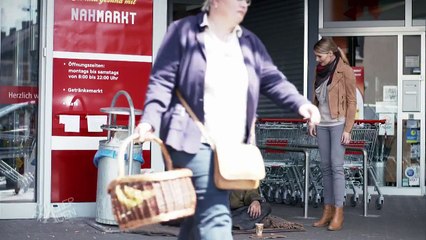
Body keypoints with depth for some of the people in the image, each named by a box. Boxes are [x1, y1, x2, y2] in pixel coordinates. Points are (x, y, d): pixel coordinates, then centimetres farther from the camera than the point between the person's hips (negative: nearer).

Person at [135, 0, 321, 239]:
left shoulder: (249, 41, 16)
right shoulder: (183, 31, -1)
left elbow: (272, 79, 10)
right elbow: (162, 80, -5)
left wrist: (300, 103, -7)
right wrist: (150, 120, -18)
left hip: (232, 146, 7)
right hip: (194, 141, -7)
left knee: (201, 214, 15)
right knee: (215, 216, -16)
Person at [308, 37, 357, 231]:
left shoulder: (345, 71, -8)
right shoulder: (320, 70, 11)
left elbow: (352, 102, -8)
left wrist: (347, 129, -12)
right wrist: (312, 121, 10)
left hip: (338, 124, -6)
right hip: (322, 124, 6)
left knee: (336, 166, -9)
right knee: (325, 167, 5)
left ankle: (338, 213, -6)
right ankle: (328, 210, 10)